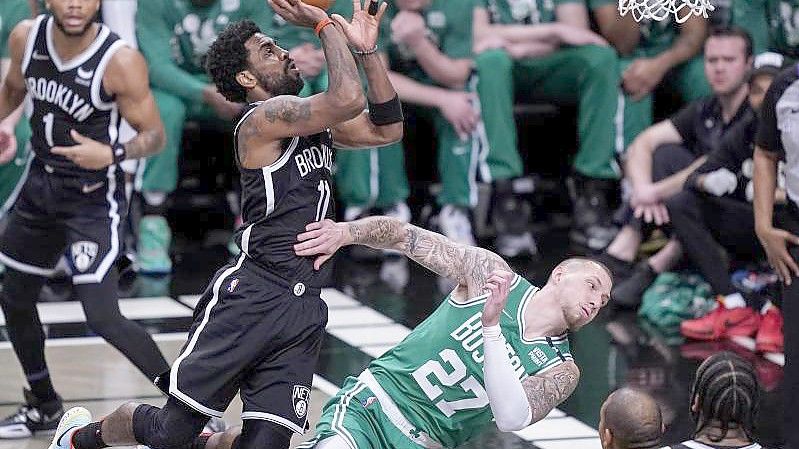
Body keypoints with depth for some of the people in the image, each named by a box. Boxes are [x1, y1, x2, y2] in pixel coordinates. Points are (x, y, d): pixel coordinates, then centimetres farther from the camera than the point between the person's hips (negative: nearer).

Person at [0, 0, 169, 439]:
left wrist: (112, 154, -32)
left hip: (94, 199, -7)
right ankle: (43, 407, 39)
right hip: (41, 184, 7)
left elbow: (154, 134, -16)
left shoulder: (120, 61, -23)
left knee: (103, 318, -15)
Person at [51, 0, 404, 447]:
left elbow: (387, 129, 16)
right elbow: (348, 99, -23)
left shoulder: (314, 121, 17)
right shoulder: (264, 117, -10)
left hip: (304, 310, 8)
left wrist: (368, 49, 7)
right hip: (250, 295, -7)